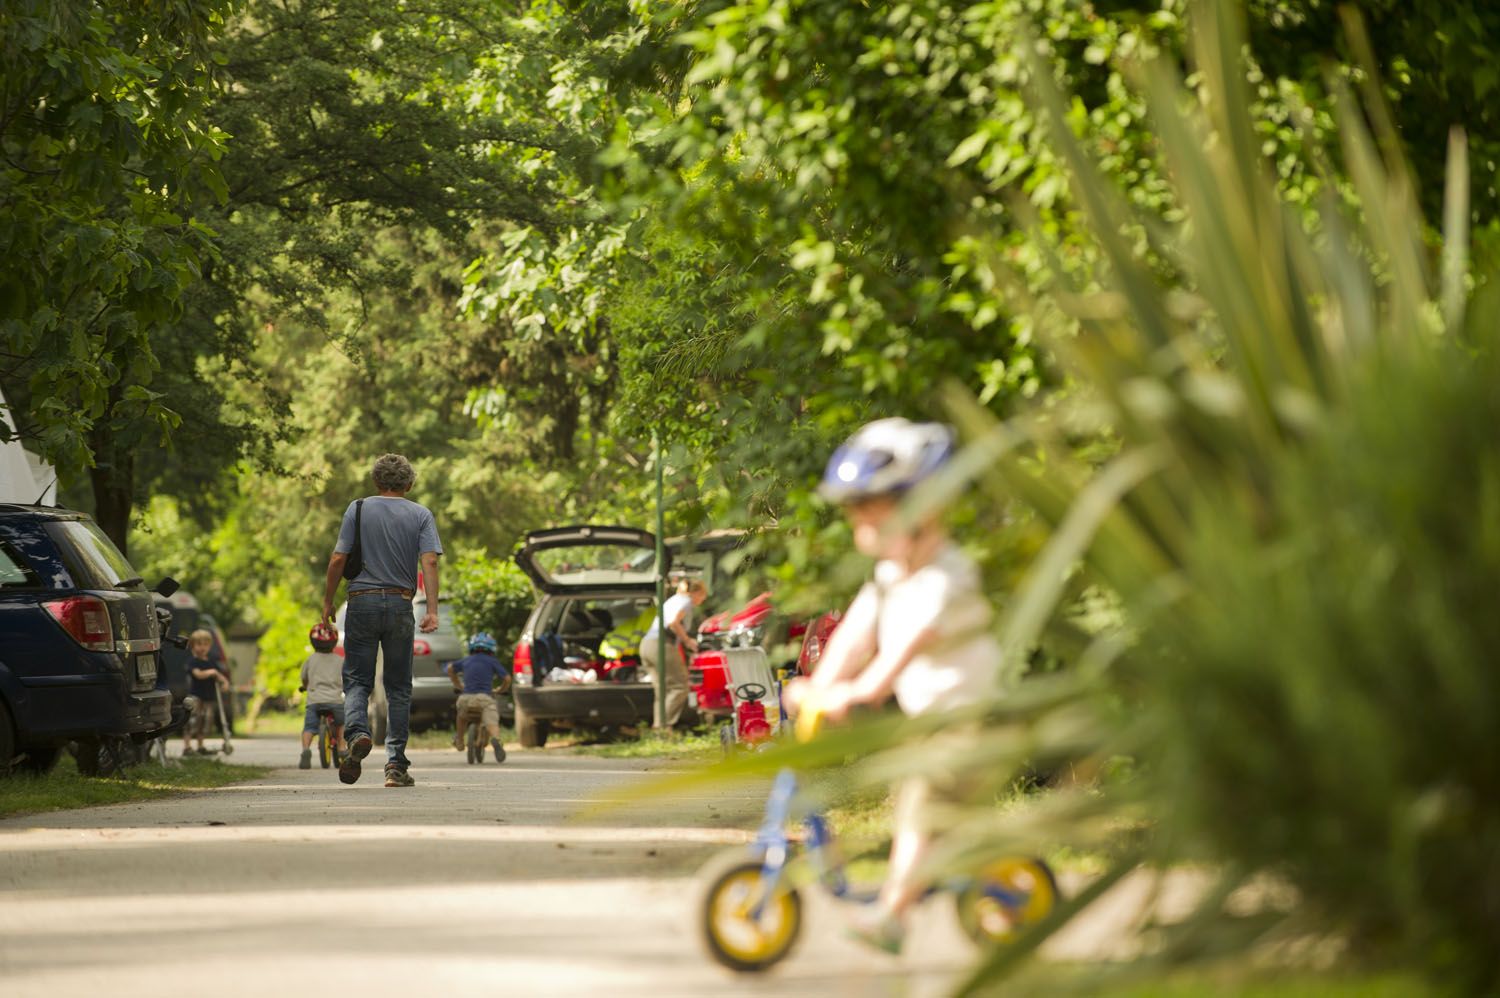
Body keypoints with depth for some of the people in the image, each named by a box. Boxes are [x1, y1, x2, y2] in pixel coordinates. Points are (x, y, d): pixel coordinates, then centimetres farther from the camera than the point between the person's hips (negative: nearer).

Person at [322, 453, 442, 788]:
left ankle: (357, 732, -25)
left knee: (357, 679, 4)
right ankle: (396, 764, 5)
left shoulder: (358, 509, 2)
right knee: (399, 687, 8)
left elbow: (338, 559, -2)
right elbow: (430, 562, -8)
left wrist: (328, 601, 8)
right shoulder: (421, 515, 4)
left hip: (363, 601, -1)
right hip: (400, 605, 1)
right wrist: (432, 610, -12)